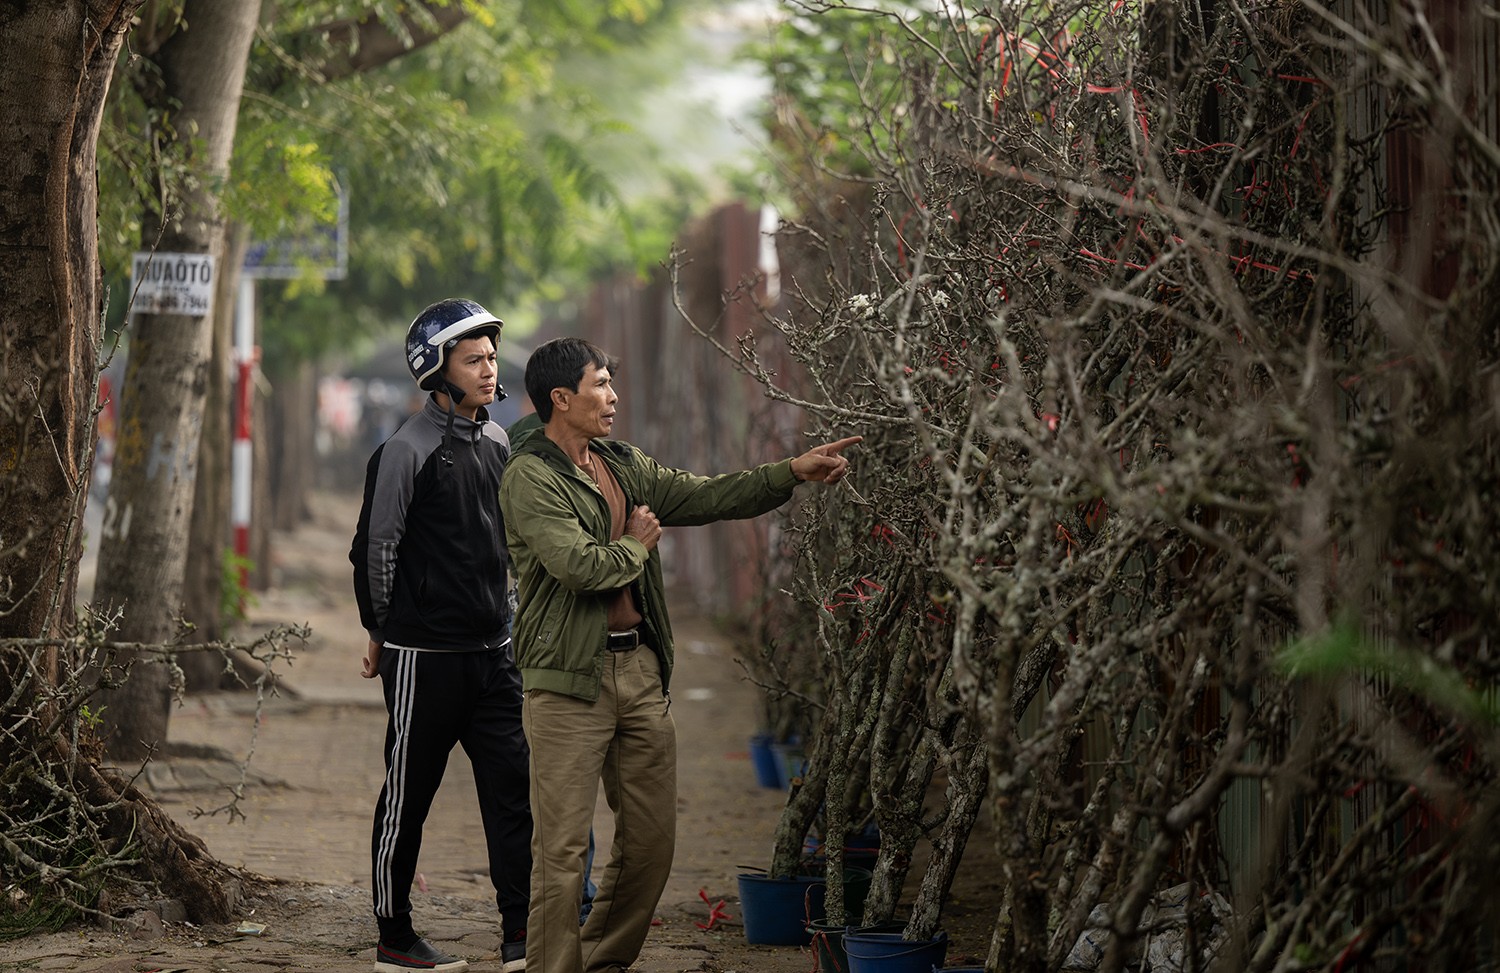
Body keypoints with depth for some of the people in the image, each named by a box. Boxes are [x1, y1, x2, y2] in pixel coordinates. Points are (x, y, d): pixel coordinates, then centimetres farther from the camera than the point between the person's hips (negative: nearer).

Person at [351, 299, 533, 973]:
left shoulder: (497, 442, 11)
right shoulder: (408, 451, -12)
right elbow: (374, 549, -6)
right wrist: (382, 632, 3)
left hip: (493, 652, 6)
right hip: (425, 658, -6)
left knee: (513, 790, 0)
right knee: (408, 798, 4)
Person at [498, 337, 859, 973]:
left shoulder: (626, 466, 15)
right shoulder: (531, 477, -10)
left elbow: (706, 497, 15)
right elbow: (578, 565, -21)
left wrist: (794, 472, 7)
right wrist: (636, 545, -3)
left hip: (642, 670, 8)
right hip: (571, 680, -8)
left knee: (651, 840, 11)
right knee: (562, 848, -7)